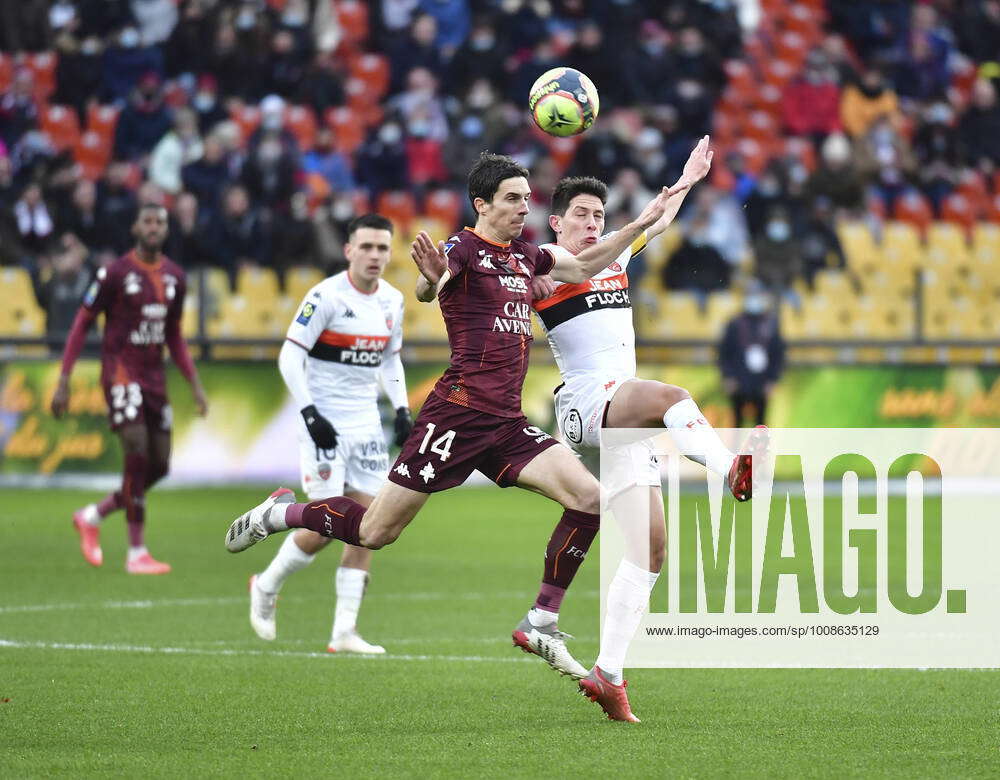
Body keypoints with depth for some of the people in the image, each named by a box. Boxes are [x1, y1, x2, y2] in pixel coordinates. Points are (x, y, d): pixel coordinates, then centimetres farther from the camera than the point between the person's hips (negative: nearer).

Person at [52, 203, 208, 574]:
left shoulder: (174, 278, 11)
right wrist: (63, 381, -7)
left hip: (155, 375, 7)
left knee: (159, 466, 4)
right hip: (121, 372, -7)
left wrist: (195, 385, 14)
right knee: (138, 456, -17)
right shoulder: (115, 273, -7)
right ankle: (136, 553, -12)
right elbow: (82, 324, -3)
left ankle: (92, 516, 24)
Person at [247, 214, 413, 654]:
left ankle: (344, 632, 3)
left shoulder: (392, 300, 8)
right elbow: (290, 355, -13)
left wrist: (402, 409, 10)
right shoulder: (327, 296, -14)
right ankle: (266, 587, 17)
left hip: (366, 425, 7)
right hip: (325, 426, -7)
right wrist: (310, 414, -20)